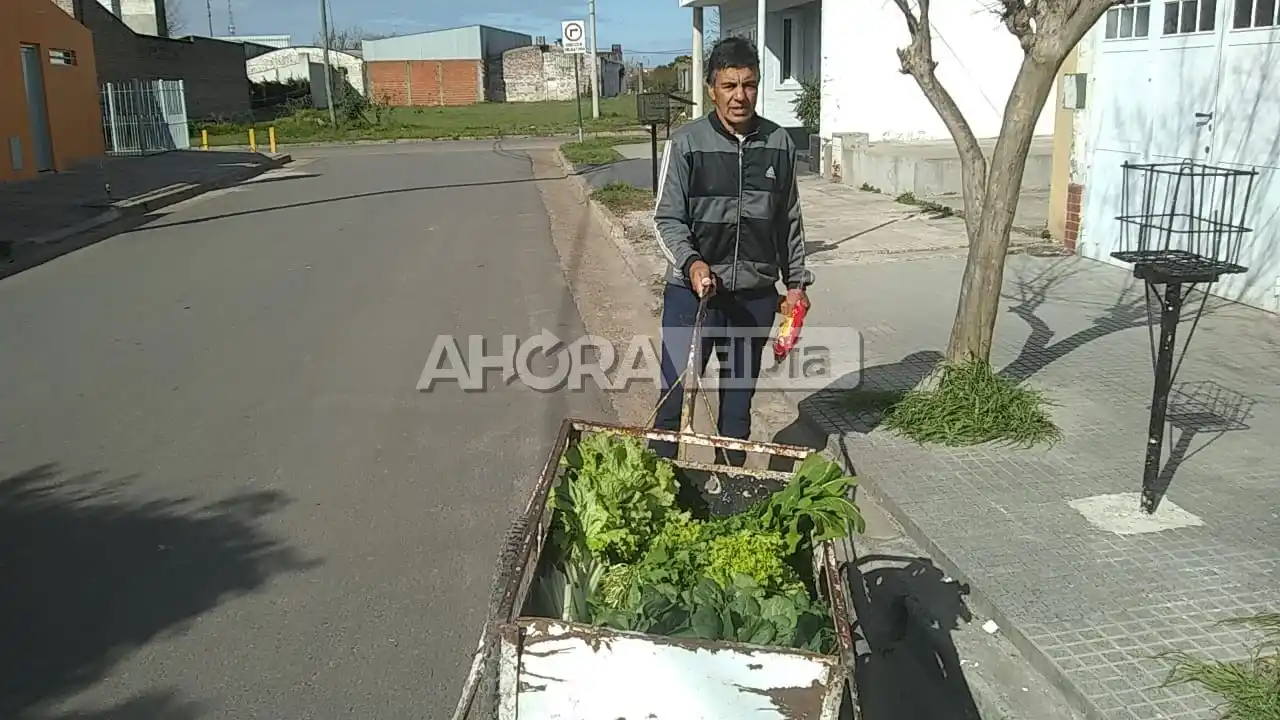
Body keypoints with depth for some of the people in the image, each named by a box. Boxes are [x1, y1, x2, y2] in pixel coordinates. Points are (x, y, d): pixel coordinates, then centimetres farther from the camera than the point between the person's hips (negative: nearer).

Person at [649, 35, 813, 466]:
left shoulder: (779, 144, 3)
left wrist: (796, 282, 12)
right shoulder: (686, 143, -7)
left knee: (740, 395, 15)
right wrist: (692, 263, -23)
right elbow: (667, 218, -6)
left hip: (756, 295, 3)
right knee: (675, 393, -1)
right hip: (692, 291, -3)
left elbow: (789, 220, 11)